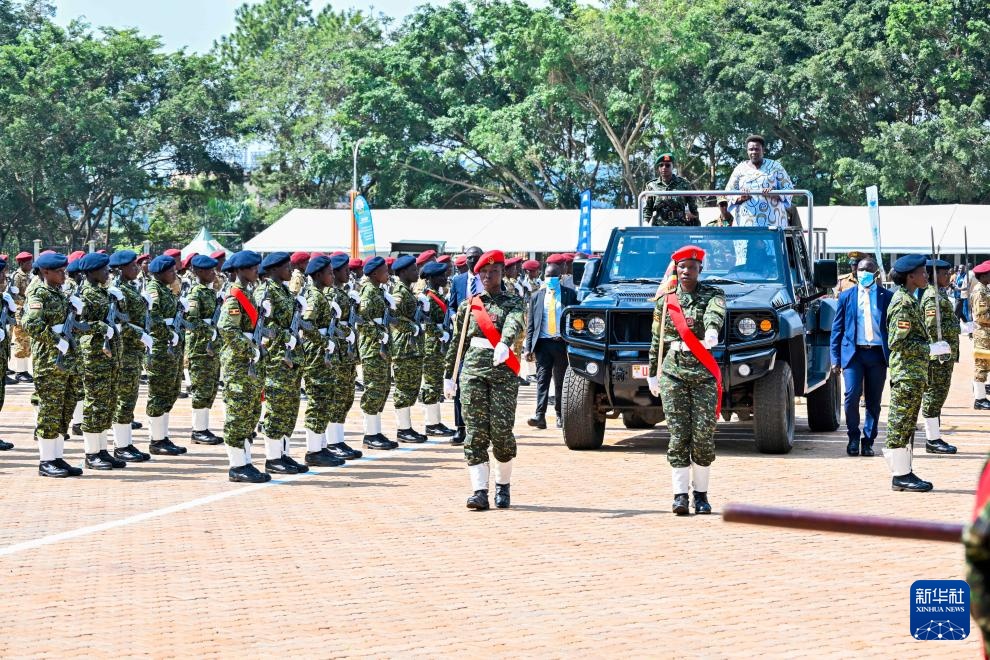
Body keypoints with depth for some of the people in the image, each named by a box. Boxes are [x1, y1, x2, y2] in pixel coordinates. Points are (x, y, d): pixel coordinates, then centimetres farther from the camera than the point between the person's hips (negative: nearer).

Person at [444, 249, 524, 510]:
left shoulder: (513, 302, 4)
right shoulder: (468, 305, 12)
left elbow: (514, 324, -18)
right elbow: (457, 342, 17)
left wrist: (504, 344, -39)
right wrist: (449, 375, 16)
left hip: (504, 371, -2)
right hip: (473, 370, 2)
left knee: (501, 430, -4)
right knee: (475, 432, -6)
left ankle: (503, 486, 15)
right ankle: (479, 491, -9)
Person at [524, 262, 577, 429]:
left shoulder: (569, 295, 6)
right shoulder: (537, 296, 12)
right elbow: (530, 324, 10)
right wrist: (528, 347, 2)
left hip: (561, 343, -1)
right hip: (542, 343, 1)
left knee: (560, 381, 5)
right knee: (542, 379, -8)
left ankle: (560, 415, 14)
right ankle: (540, 415, -16)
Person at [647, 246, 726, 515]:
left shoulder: (712, 295, 3)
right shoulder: (665, 300, 10)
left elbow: (715, 313, -22)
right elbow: (657, 340, 17)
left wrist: (712, 332, -44)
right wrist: (652, 373, 18)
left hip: (704, 374, -1)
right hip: (673, 373, 1)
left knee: (703, 436, -2)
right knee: (679, 435, -5)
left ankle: (701, 494, 10)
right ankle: (680, 495, -3)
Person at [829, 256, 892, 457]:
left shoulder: (887, 297, 7)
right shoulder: (846, 296, 9)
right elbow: (837, 328, 9)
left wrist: (894, 357, 0)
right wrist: (835, 358, 3)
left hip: (877, 354, 1)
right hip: (853, 352, -1)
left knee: (873, 401, 3)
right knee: (852, 395, -13)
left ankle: (868, 442, 14)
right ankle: (853, 438, 6)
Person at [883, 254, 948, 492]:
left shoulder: (909, 300, 16)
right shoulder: (903, 303, -17)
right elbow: (898, 342, -22)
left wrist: (931, 348, 17)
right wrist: (931, 349, -16)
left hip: (914, 375, 10)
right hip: (906, 375, -10)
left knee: (906, 426, 12)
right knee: (900, 425, -6)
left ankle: (904, 472, 17)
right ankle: (900, 475, -4)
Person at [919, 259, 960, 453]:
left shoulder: (939, 295, 17)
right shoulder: (933, 297, -16)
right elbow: (933, 326, -24)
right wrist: (955, 328, -15)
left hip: (944, 354, 11)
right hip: (938, 355, -11)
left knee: (935, 395, 13)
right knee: (934, 394, -5)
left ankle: (933, 438, 19)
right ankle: (933, 439, -2)